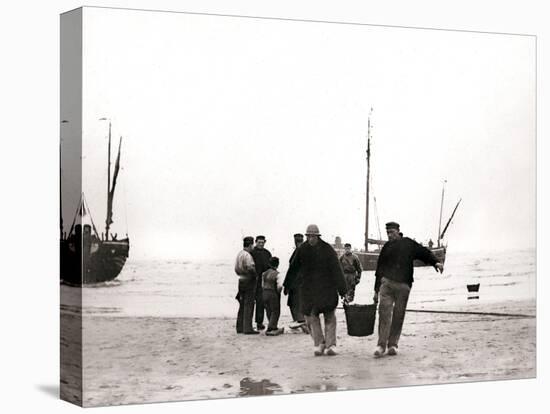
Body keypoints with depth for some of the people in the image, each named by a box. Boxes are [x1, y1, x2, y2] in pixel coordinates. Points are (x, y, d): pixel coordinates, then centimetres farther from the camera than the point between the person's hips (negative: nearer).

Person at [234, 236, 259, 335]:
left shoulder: (239, 254, 12)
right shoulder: (247, 255, -16)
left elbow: (236, 269, 16)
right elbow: (250, 267, -29)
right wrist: (255, 275, -14)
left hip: (241, 280, 9)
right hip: (249, 281, -9)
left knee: (242, 305, 14)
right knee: (248, 305, -7)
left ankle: (240, 327, 18)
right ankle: (248, 328, -9)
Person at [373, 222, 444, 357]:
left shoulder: (409, 244, 14)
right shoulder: (386, 248, 20)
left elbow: (423, 252, 10)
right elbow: (379, 270, 22)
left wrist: (435, 262, -10)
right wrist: (376, 290, 20)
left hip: (403, 285, -1)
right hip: (386, 282, 1)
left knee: (399, 315, 0)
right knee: (384, 312, -12)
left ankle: (392, 344, 8)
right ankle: (381, 345, -12)